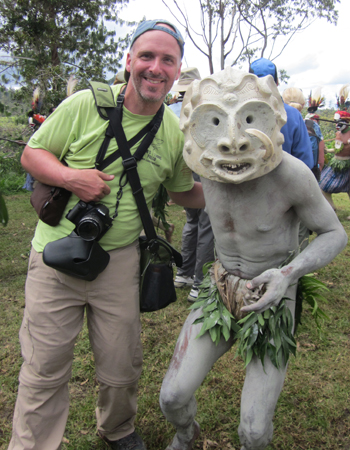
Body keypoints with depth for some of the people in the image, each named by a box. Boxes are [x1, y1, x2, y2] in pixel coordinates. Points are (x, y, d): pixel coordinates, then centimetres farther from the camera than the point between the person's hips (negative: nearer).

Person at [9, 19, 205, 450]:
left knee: (121, 369, 14)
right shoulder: (85, 104, -10)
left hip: (119, 261, 2)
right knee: (44, 369, 8)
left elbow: (183, 191, 14)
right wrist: (70, 177, -20)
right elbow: (31, 153, -2)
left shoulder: (175, 132, 0)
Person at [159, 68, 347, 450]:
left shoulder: (290, 172, -26)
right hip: (220, 291, 3)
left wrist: (288, 273, -27)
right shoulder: (205, 167, -13)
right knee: (172, 397, 0)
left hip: (272, 298, -3)